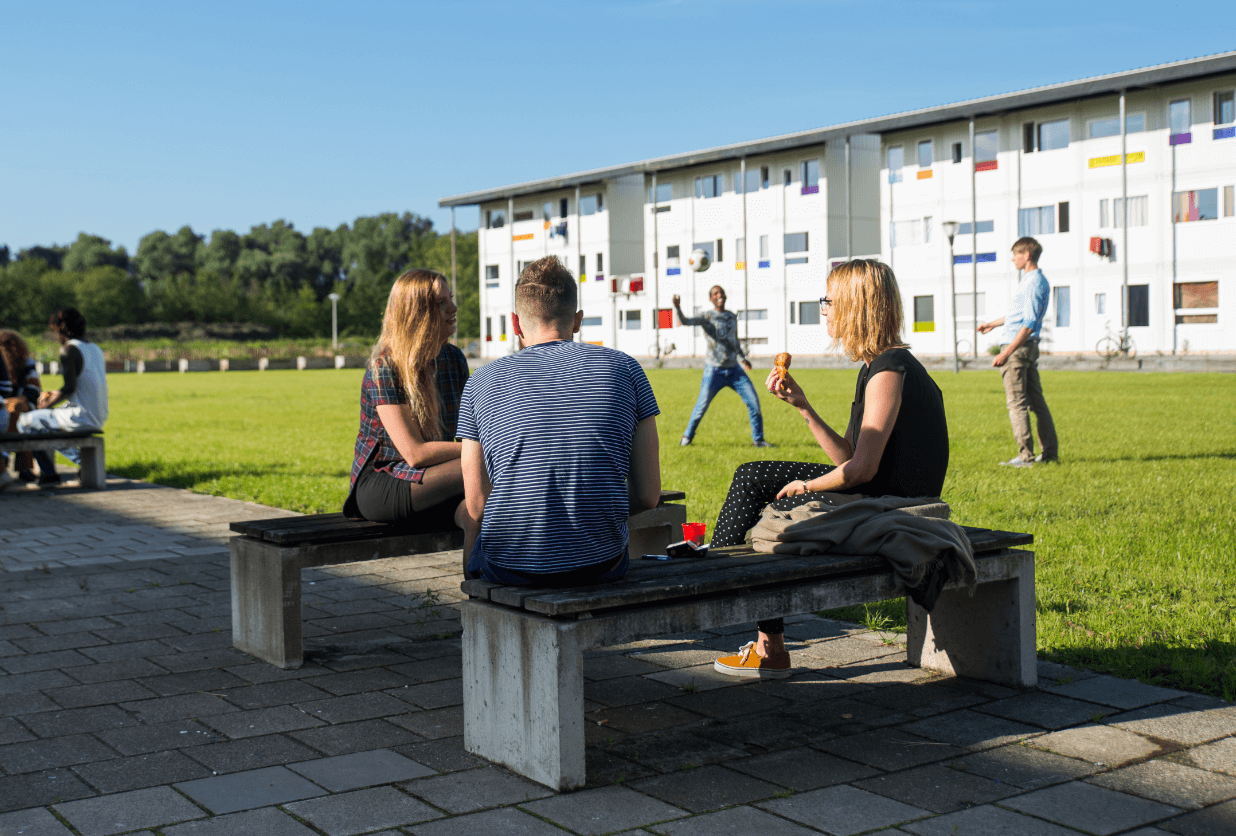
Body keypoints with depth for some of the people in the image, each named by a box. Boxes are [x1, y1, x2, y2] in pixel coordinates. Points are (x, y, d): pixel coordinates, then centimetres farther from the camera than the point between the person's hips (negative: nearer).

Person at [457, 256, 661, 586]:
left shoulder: (481, 382, 0)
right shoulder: (624, 369, 0)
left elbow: (477, 506, 0)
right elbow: (648, 496, -1)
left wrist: (471, 570, 17)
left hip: (510, 570, 0)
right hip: (602, 565, 1)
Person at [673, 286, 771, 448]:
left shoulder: (732, 317, 12)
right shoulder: (707, 317, -4)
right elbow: (686, 321, -21)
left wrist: (743, 358, 22)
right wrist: (678, 308, -38)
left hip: (734, 370, 4)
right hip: (714, 371, -4)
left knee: (753, 402, -3)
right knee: (702, 406, -2)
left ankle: (758, 439, 8)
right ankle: (687, 436, 19)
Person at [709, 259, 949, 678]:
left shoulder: (889, 371, -19)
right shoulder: (881, 365, 12)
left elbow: (862, 469, -24)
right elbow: (850, 458, 8)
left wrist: (805, 486, -8)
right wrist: (803, 406, 2)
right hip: (879, 497, 10)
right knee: (750, 478, 10)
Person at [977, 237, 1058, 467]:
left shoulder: (1033, 284, -16)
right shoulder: (1038, 281, 16)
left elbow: (1029, 324, -22)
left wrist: (1006, 353, -22)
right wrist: (993, 324, 43)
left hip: (1018, 347, -10)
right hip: (1030, 347, 10)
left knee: (1017, 403, -7)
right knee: (1036, 400, 12)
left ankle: (1026, 455, -7)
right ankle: (1050, 451, 15)